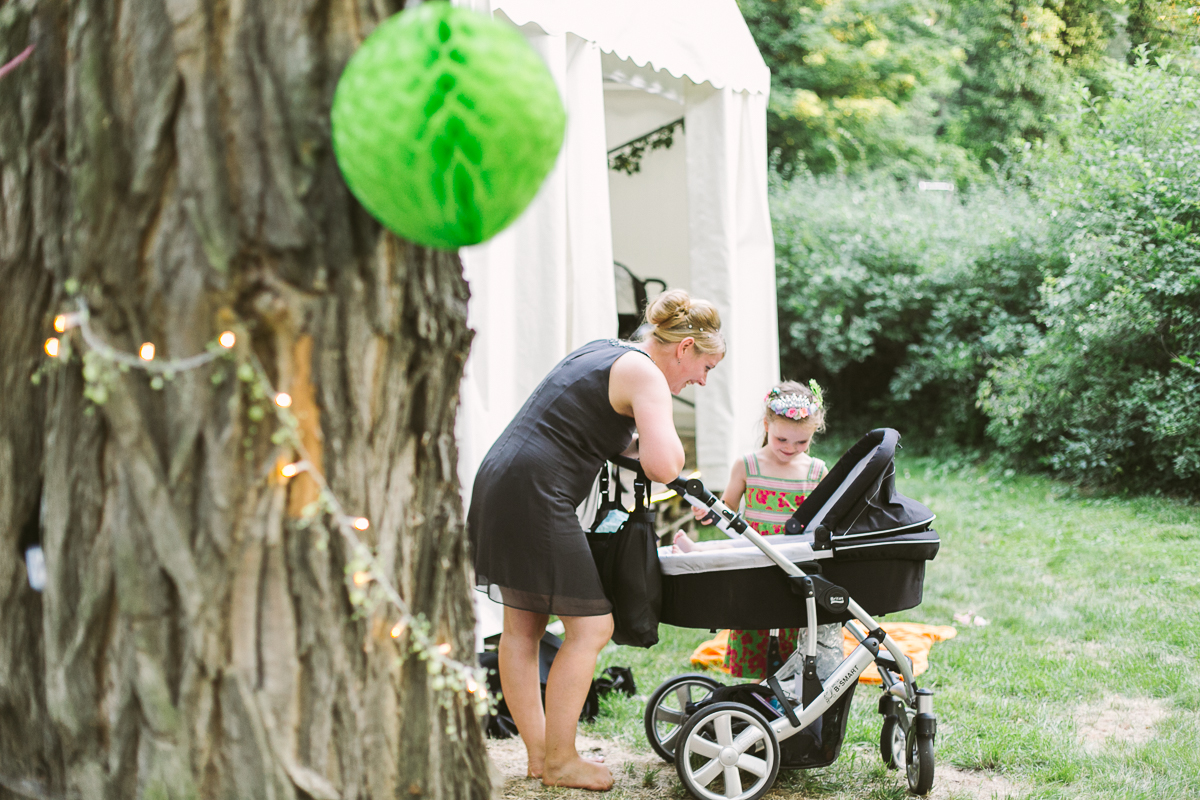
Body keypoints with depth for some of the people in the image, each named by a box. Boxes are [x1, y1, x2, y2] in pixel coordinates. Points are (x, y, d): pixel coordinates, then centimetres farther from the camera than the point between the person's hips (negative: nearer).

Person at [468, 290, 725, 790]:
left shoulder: (599, 353, 21)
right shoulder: (645, 374, -8)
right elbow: (662, 467, -21)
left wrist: (632, 443, 22)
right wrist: (666, 439, 1)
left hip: (497, 484, 10)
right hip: (534, 499, -10)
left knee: (522, 626, 13)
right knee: (590, 627, -2)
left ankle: (538, 753, 23)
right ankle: (559, 762, 6)